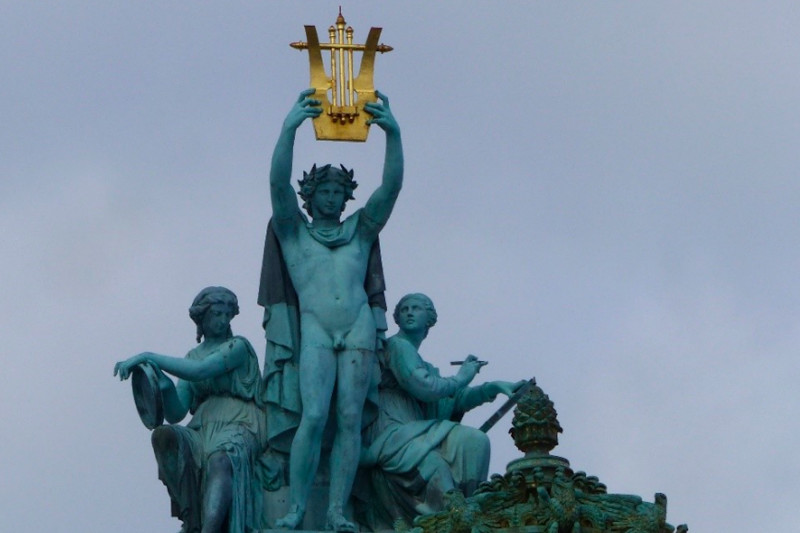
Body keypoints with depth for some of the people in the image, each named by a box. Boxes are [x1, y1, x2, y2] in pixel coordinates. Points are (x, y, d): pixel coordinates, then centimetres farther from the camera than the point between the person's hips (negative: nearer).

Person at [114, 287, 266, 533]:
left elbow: (200, 371, -15)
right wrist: (166, 387, -11)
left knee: (219, 459, -39)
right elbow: (175, 414, 11)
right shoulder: (193, 356, 19)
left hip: (237, 429, -5)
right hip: (202, 431, 5)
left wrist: (148, 357, -16)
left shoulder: (238, 347, 4)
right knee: (163, 435, -28)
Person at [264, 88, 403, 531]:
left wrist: (393, 133, -6)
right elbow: (278, 183, 1)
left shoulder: (360, 230, 21)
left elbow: (392, 185, 9)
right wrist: (289, 128, -12)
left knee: (349, 419, -8)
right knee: (314, 416, -17)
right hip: (315, 331, -2)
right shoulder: (293, 231, 17)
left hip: (359, 328, 2)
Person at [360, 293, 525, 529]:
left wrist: (494, 387, 15)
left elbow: (453, 400, 25)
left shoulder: (423, 365, 28)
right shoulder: (398, 346, 1)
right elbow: (425, 388, -12)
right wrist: (462, 378, 4)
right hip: (391, 436, -9)